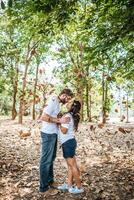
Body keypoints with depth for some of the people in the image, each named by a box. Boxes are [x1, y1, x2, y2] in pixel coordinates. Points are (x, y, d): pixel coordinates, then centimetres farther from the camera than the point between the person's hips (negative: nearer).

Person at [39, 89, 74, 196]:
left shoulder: (57, 103, 10)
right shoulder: (52, 101, -19)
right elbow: (44, 117, -26)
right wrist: (60, 120, -26)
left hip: (53, 134, 10)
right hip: (48, 134, -10)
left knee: (51, 158, 20)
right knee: (46, 160, 0)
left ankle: (50, 180, 36)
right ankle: (44, 188, 12)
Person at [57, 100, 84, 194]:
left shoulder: (67, 116, -19)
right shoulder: (72, 116, 10)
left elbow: (64, 130, -22)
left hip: (68, 143, -10)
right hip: (70, 142, 10)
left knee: (73, 165, 0)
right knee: (70, 165, 15)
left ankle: (79, 187, 11)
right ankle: (69, 185, 25)